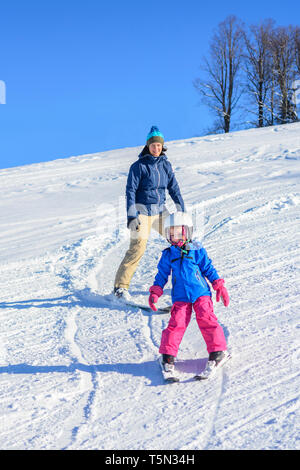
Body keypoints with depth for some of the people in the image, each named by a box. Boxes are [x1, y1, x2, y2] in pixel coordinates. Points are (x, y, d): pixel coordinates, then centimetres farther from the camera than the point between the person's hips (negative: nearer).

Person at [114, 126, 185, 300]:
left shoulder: (166, 164, 8)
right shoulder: (139, 166, -7)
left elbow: (174, 188, 14)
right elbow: (130, 191, -9)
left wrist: (182, 212, 10)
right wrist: (131, 217, -17)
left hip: (160, 210, 5)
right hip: (142, 210, -5)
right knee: (138, 247, -17)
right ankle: (120, 286, -9)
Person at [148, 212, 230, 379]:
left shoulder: (197, 251, 2)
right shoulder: (168, 255, 7)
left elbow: (209, 269, 8)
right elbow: (162, 275, 14)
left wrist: (220, 286, 6)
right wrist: (155, 292, 5)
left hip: (200, 292, -1)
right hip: (180, 296, 1)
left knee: (206, 319, -11)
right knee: (177, 323, -9)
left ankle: (218, 351, 1)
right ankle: (168, 354, 3)